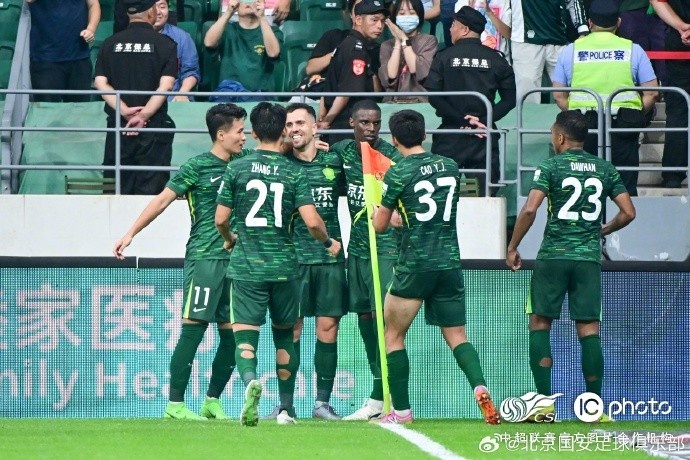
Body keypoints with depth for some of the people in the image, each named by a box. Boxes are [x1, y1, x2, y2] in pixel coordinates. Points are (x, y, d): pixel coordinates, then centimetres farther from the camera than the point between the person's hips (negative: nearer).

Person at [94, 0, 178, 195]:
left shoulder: (110, 44, 6)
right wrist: (144, 115, -13)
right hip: (153, 125, -3)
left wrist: (124, 110, -9)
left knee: (118, 188, 7)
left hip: (118, 125, 3)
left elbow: (100, 83, -2)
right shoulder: (164, 44, -3)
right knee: (150, 189, -1)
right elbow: (166, 86, -12)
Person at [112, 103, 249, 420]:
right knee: (193, 329, -9)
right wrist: (130, 234, -9)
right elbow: (163, 200, -4)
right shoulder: (197, 167, -4)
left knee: (232, 333, 4)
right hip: (204, 259, -6)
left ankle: (213, 401, 16)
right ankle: (175, 404, -7)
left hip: (234, 260, 6)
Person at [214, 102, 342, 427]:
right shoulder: (293, 173, -1)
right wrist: (329, 242, 12)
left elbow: (220, 219, 0)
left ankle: (250, 379, -36)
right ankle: (286, 409, 21)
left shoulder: (237, 169, -2)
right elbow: (312, 221, -9)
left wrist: (228, 239, 23)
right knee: (284, 334, 17)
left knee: (245, 334, -4)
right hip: (283, 265, 1)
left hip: (246, 266, -1)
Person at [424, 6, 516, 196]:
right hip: (485, 137, 2)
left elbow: (433, 96, -10)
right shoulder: (495, 59, 2)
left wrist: (462, 121, -9)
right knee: (485, 192, 3)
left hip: (451, 133, -2)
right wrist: (485, 120, -5)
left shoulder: (444, 57, -2)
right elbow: (510, 98, -3)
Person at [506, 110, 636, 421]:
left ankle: (544, 399, -2)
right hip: (589, 256, 3)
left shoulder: (551, 167, -4)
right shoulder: (605, 170, 7)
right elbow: (628, 212, 6)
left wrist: (512, 248, -3)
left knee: (540, 324, 7)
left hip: (554, 255, -3)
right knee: (589, 328, 4)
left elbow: (530, 209, -14)